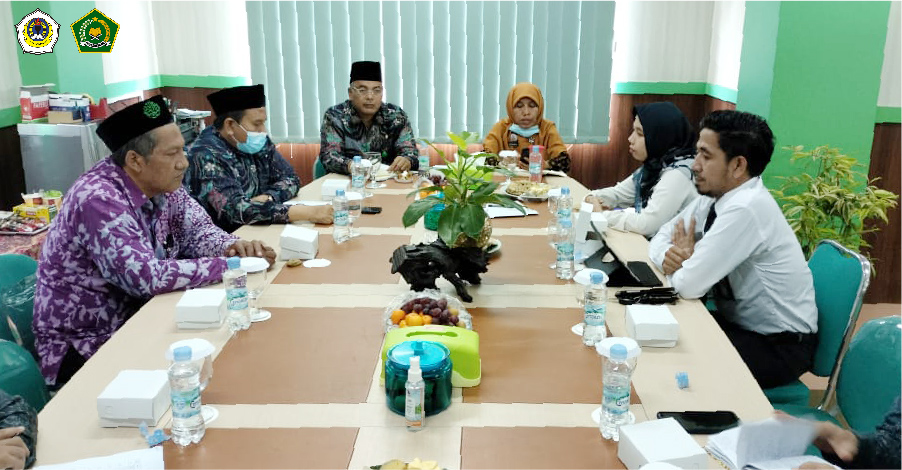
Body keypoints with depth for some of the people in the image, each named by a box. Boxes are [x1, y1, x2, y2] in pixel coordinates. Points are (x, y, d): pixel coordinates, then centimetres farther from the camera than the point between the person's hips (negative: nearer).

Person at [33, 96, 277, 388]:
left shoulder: (160, 186, -4)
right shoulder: (98, 200, -27)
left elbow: (197, 229, 6)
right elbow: (148, 277, -34)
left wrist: (232, 246, -16)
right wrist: (225, 265, -25)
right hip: (83, 347, -7)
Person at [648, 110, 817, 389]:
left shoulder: (745, 209, -29)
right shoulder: (713, 197, -3)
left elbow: (689, 285, -29)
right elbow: (662, 236, 8)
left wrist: (682, 258, -6)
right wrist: (668, 256, -15)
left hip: (779, 347, -7)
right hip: (739, 322, 7)